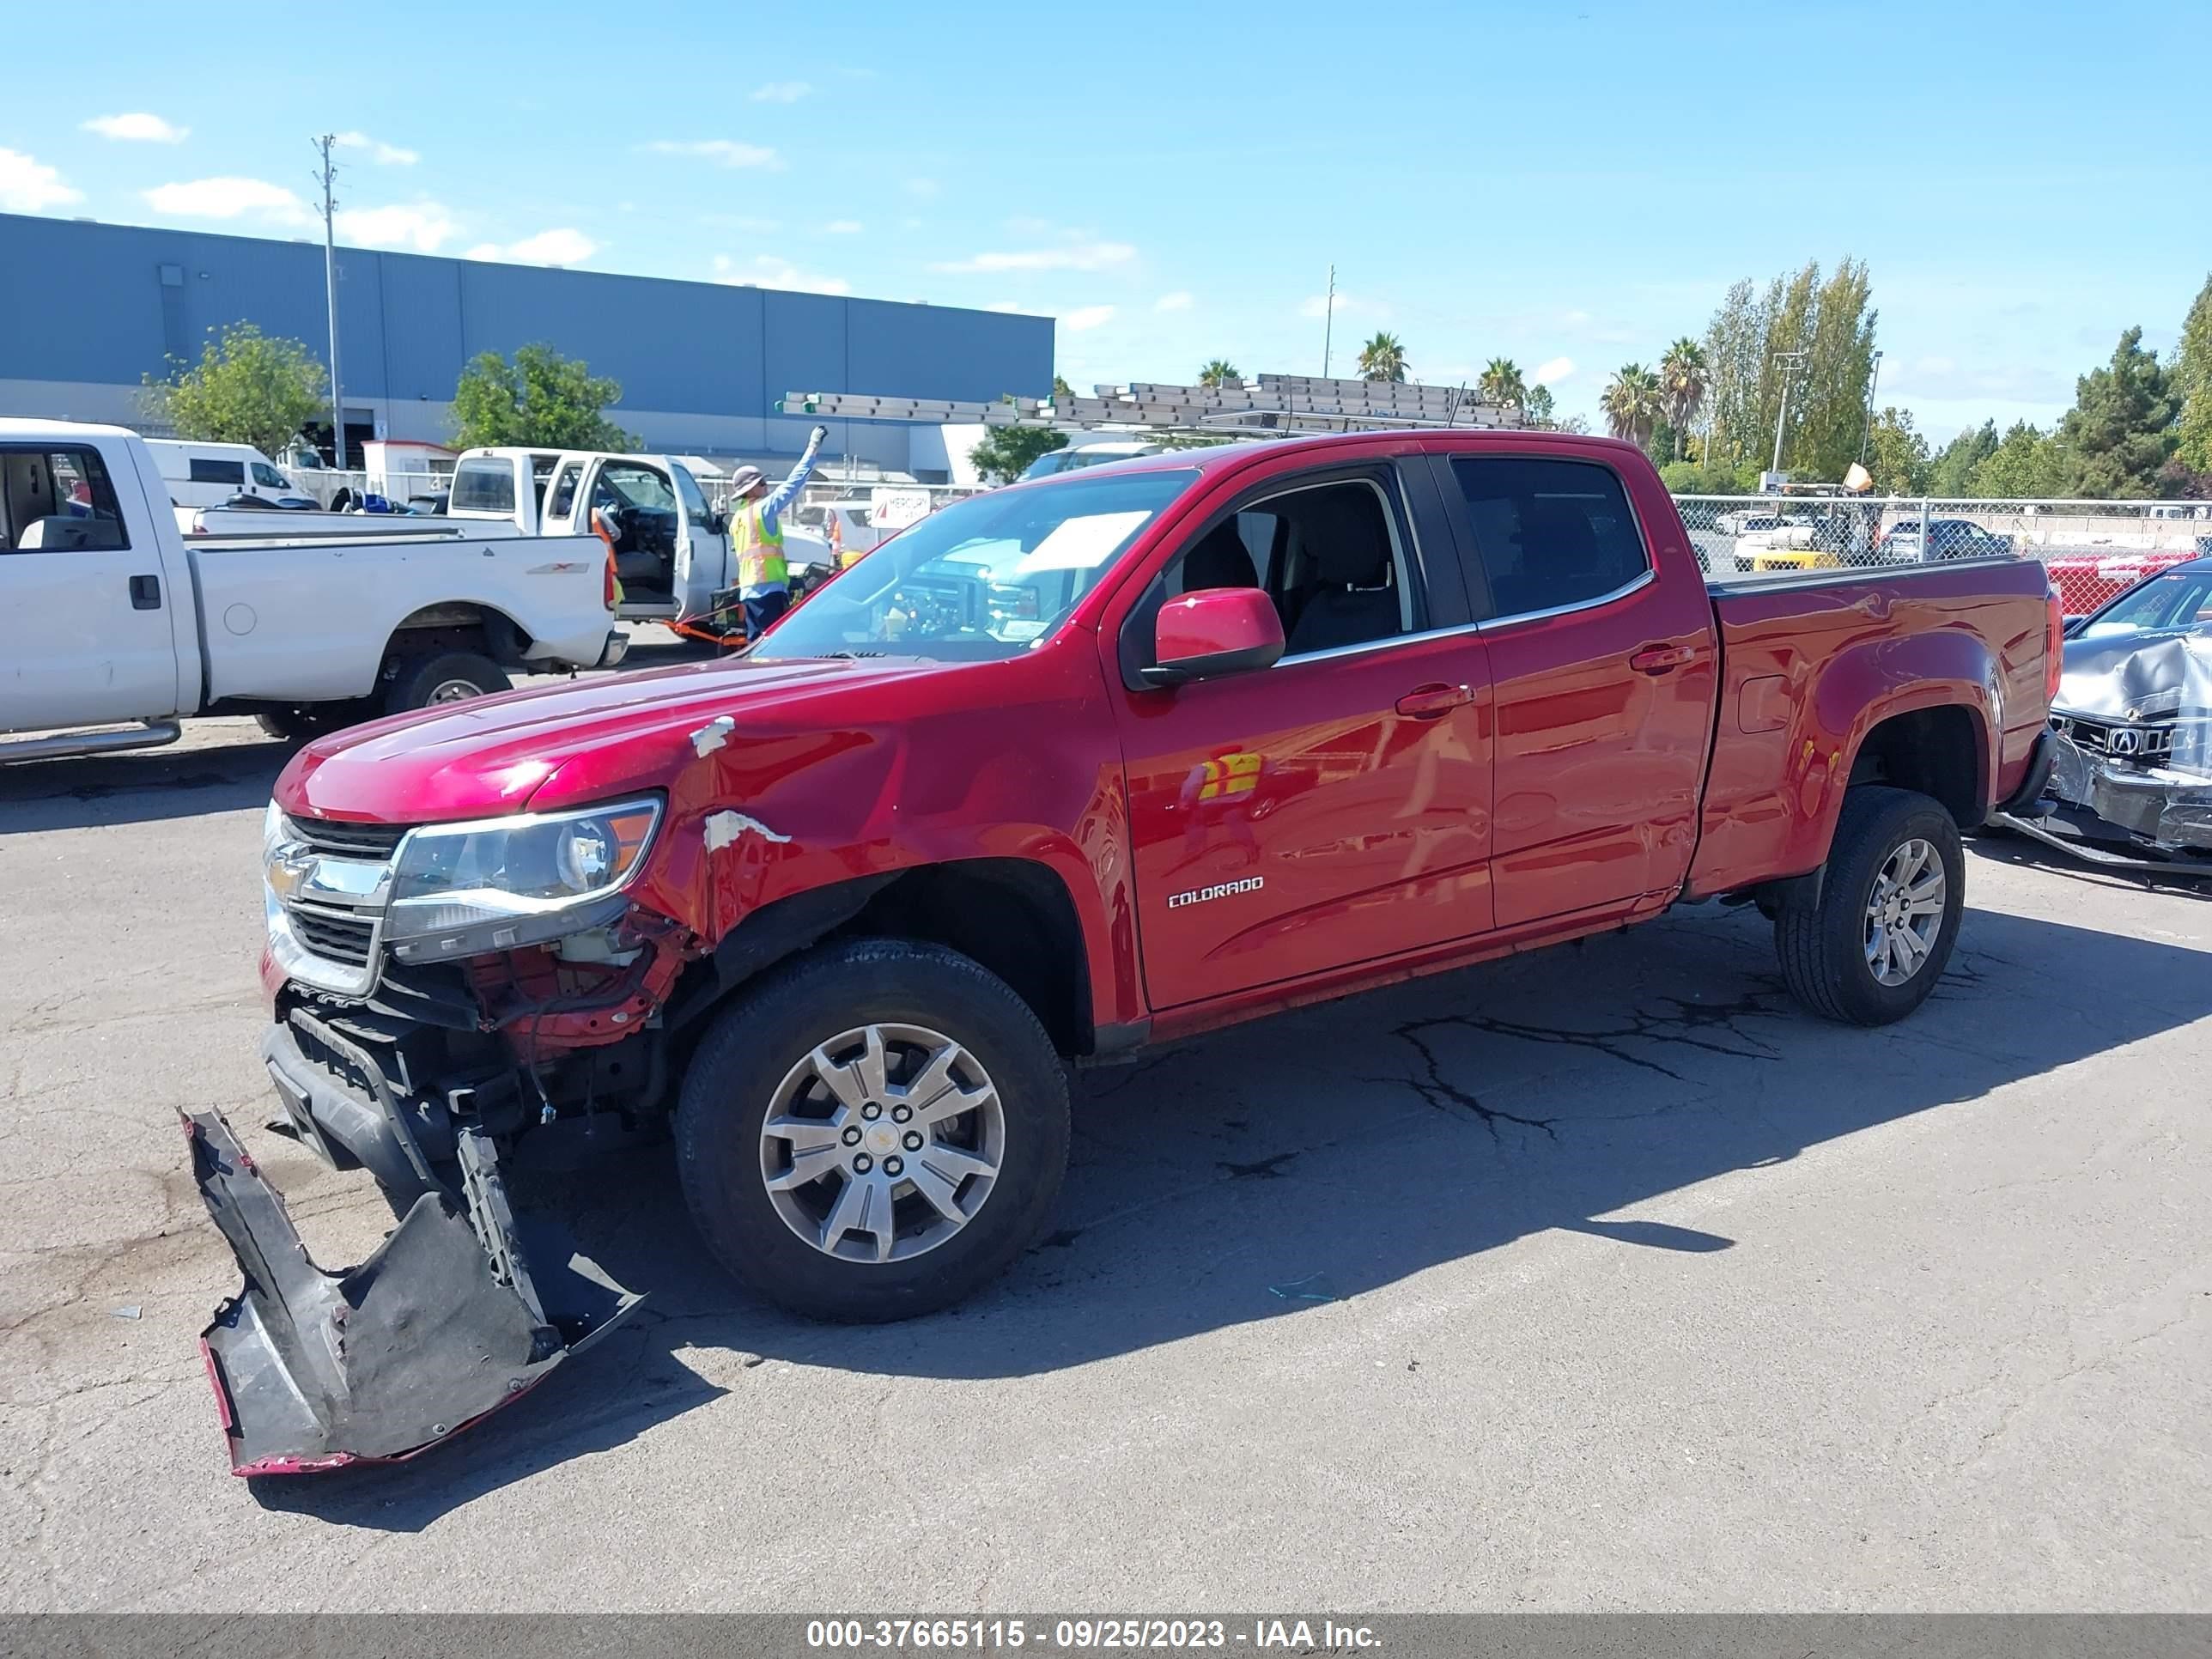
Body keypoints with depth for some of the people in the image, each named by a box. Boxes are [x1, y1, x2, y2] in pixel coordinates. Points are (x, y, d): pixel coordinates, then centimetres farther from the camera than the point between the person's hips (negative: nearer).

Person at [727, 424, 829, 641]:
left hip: (748, 589, 9)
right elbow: (793, 483, -9)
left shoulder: (736, 519, 18)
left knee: (756, 641, 8)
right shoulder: (763, 509, -7)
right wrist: (813, 448, -5)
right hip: (769, 588, -9)